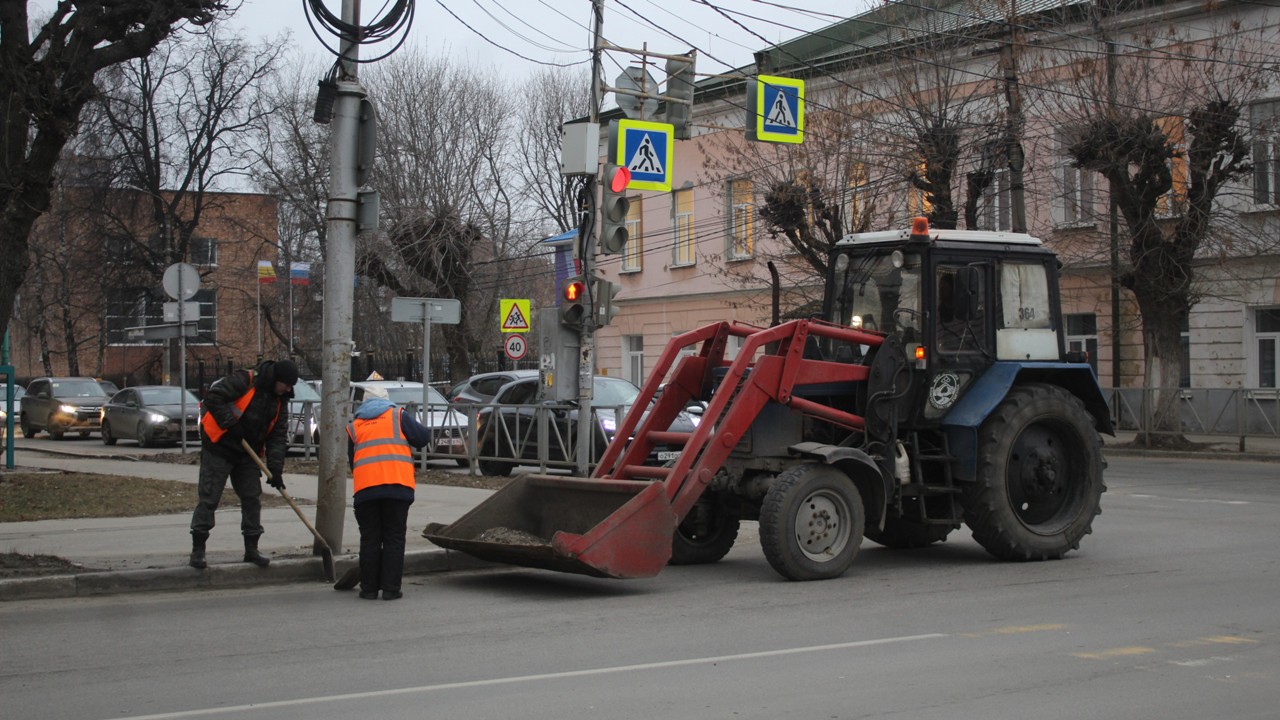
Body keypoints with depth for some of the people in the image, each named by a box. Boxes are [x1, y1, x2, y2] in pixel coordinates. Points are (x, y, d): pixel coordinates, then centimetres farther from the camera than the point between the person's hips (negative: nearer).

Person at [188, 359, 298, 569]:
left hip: (247, 454, 7)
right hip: (219, 448, -7)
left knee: (252, 499, 6)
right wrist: (231, 424, -24)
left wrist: (275, 468, -6)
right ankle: (197, 550, 2)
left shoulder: (280, 400, 4)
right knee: (209, 497, -5)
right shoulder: (243, 381, -18)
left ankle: (251, 550, 15)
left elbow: (279, 435, 2)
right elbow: (212, 397, -24)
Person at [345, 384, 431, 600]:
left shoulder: (354, 426, 20)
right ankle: (391, 588, 2)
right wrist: (404, 438, 29)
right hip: (398, 485, -2)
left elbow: (352, 460, 22)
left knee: (370, 539, 9)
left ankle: (369, 588, 10)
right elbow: (424, 438, 10)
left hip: (365, 488, 2)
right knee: (394, 538, 5)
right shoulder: (398, 416, 11)